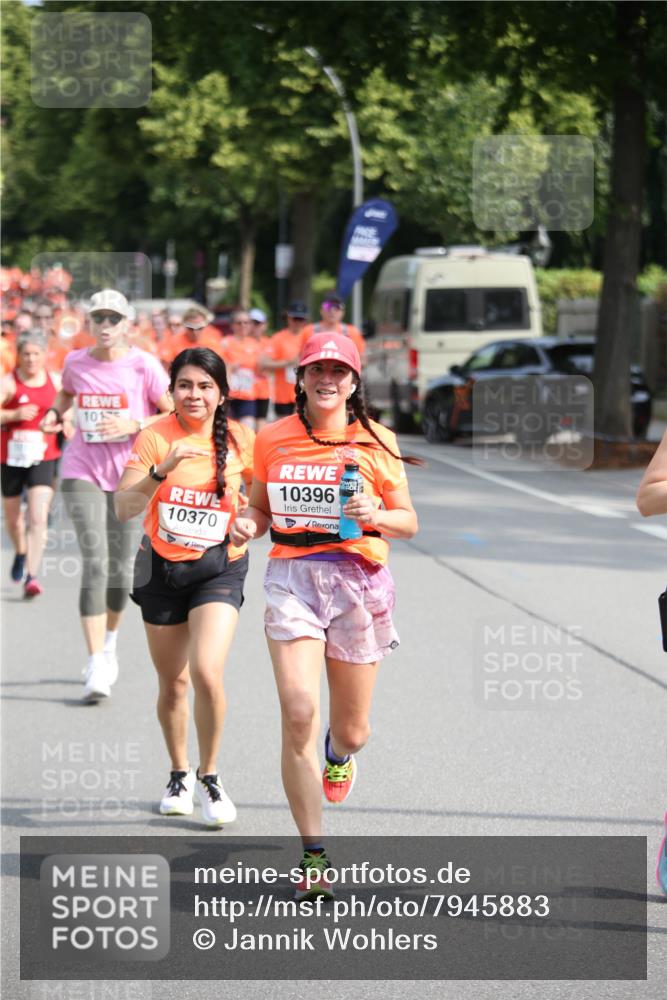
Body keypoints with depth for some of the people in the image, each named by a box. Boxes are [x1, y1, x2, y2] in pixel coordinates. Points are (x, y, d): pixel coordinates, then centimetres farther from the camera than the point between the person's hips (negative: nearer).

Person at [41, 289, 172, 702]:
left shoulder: (143, 365, -7)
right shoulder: (76, 362, 3)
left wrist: (134, 425, -20)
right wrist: (55, 412, 5)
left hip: (129, 474, 0)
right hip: (83, 471, 0)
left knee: (121, 570, 8)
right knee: (95, 563, -14)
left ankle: (111, 640, 39)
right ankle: (97, 667, -17)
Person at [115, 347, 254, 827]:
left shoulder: (241, 439, -5)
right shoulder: (155, 437, -10)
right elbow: (125, 507, -20)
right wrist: (162, 470, -34)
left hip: (220, 567, -1)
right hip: (163, 567, 1)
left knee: (207, 674, -19)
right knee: (173, 683, 11)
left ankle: (210, 776, 2)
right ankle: (180, 774, 35)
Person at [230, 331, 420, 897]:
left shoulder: (376, 442, 1)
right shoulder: (273, 439, 6)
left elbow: (409, 522, 6)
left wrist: (376, 515, -15)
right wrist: (247, 525, -5)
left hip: (359, 579, 0)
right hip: (292, 577, 0)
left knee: (351, 730, 8)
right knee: (299, 713, -17)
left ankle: (339, 754, 50)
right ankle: (313, 855, -8)